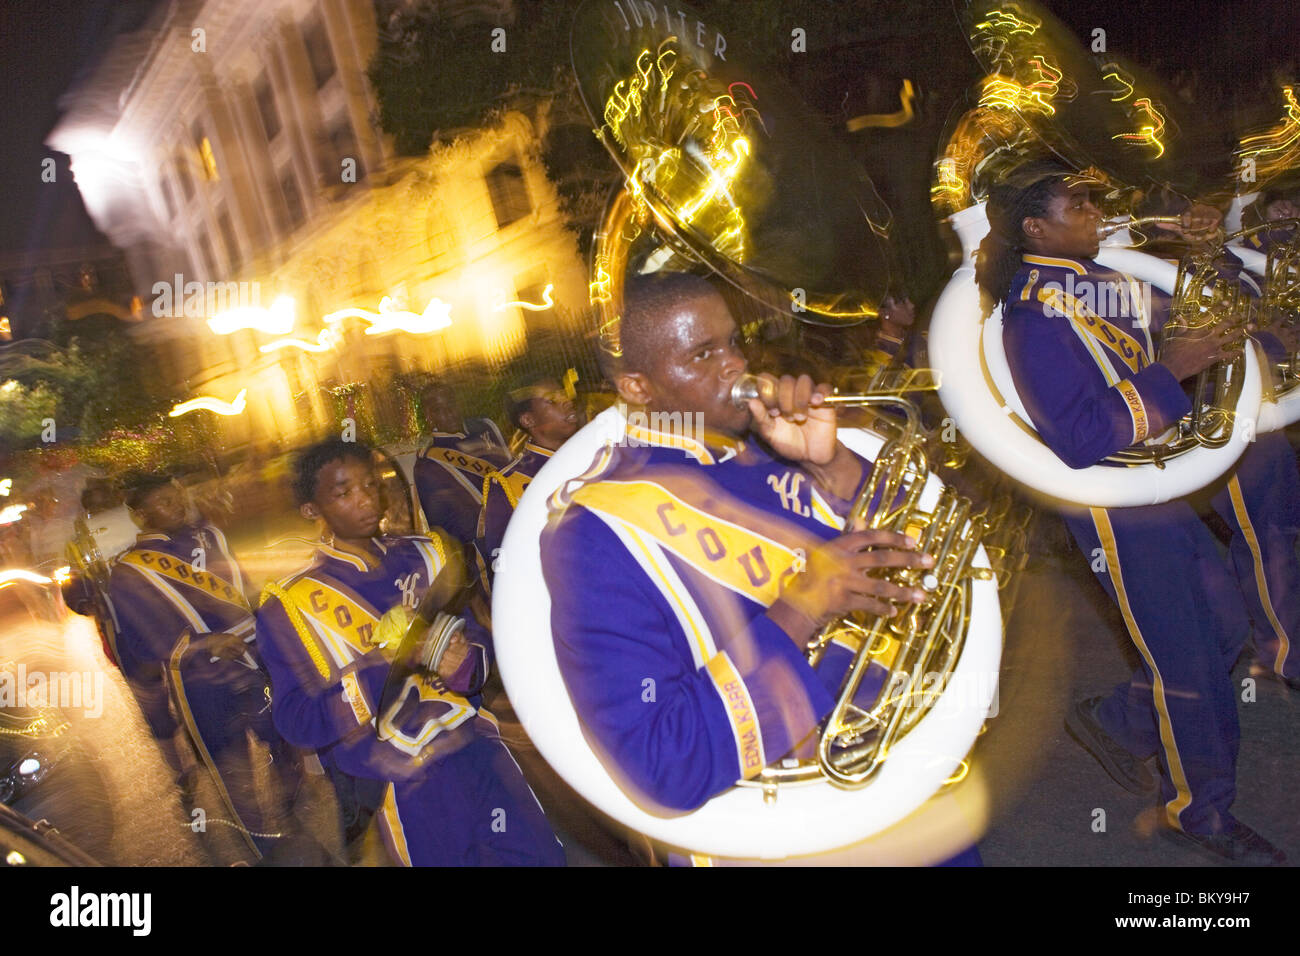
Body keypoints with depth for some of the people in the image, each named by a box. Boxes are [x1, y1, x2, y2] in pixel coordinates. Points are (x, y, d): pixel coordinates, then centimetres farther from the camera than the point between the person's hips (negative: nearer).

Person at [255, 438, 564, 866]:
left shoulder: (423, 555, 9)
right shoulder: (291, 604, -4)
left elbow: (477, 635, 11)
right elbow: (298, 723, -10)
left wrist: (464, 665, -14)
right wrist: (382, 663, -23)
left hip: (477, 746, 4)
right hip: (405, 783, -4)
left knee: (543, 857, 8)